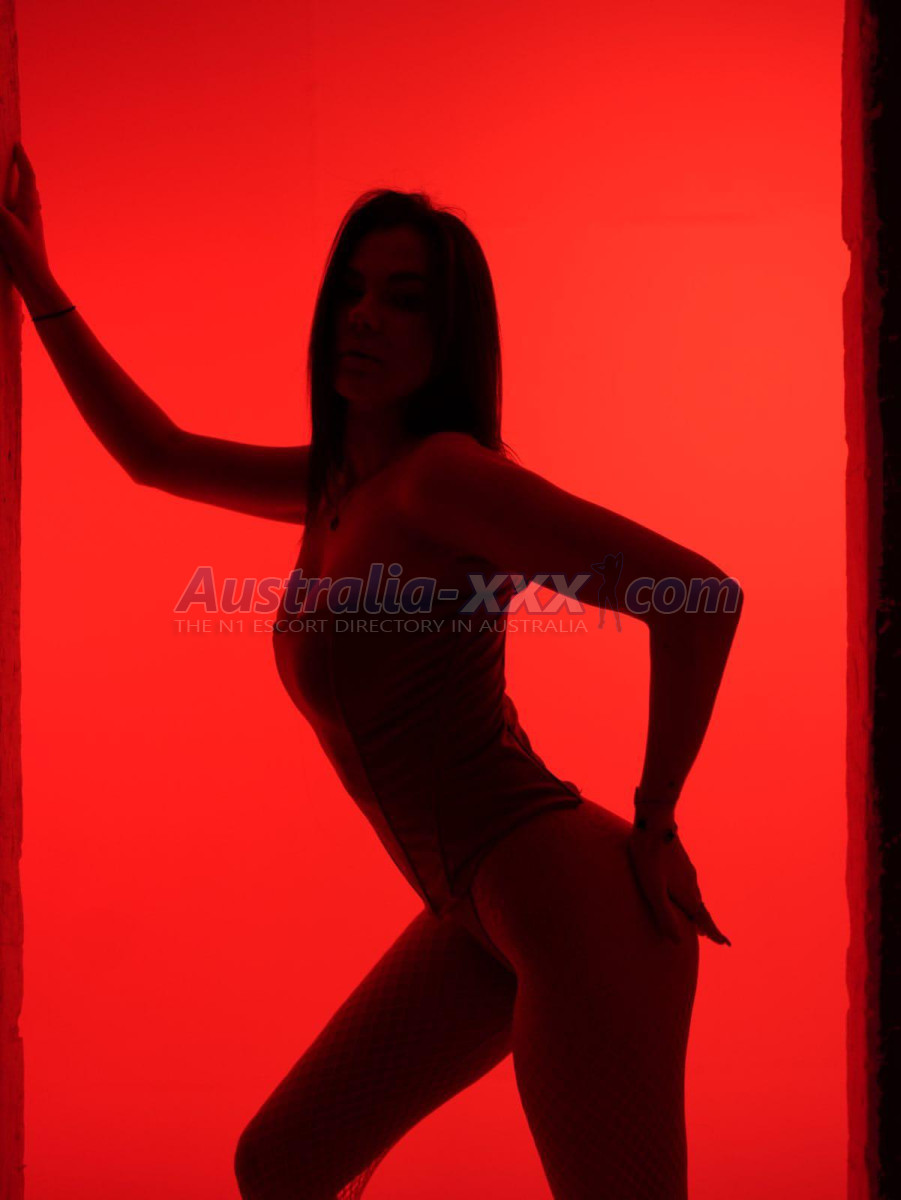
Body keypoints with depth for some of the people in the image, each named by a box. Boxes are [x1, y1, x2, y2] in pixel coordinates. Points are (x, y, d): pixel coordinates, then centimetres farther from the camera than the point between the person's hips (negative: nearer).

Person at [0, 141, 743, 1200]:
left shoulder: (440, 474, -14)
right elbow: (157, 455, 26)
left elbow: (697, 591, -20)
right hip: (476, 917, 9)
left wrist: (651, 824, -11)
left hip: (568, 898, -9)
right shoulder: (335, 485, 11)